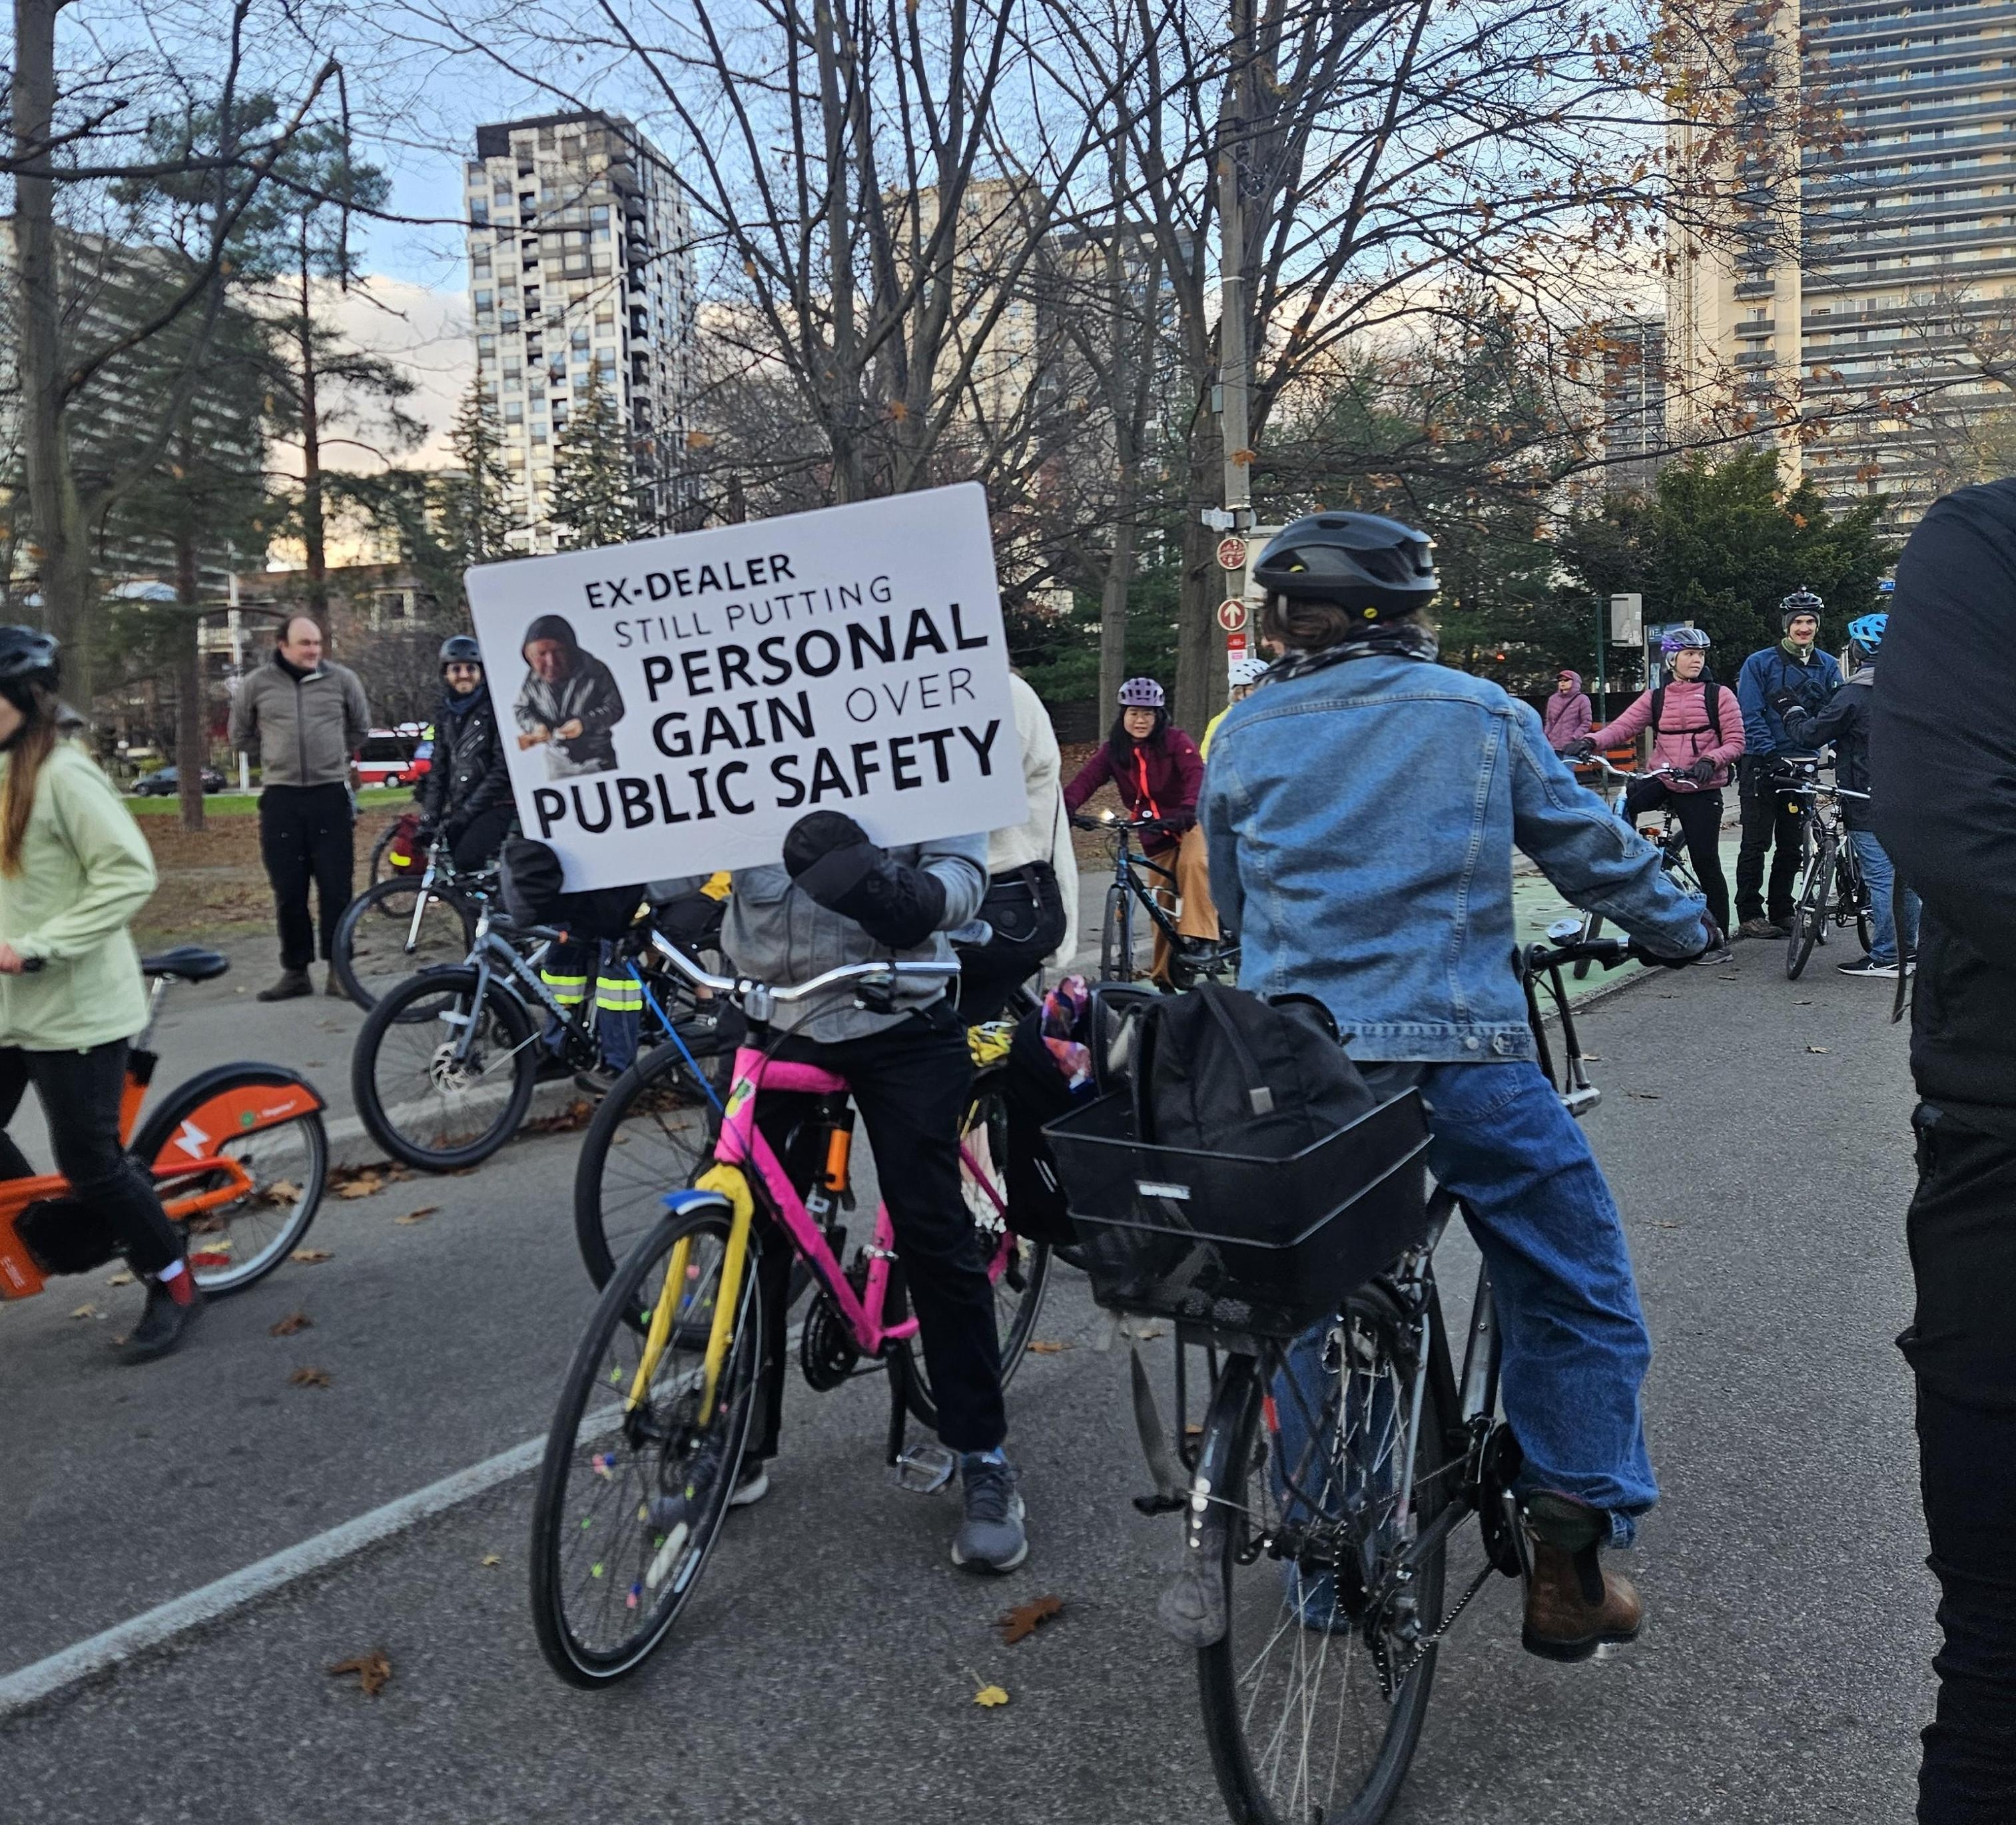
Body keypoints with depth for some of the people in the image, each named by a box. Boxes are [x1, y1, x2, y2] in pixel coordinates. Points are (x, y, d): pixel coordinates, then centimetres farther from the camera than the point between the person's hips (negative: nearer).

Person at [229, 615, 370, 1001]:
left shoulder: (341, 679, 1)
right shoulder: (256, 683, 1)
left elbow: (360, 728, 17)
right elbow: (240, 736, 16)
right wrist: (278, 754, 14)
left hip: (330, 795, 0)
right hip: (280, 799, 0)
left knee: (337, 889, 0)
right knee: (289, 893, 5)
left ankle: (339, 971, 9)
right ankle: (295, 972, 16)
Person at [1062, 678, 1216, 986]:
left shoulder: (1175, 741, -12)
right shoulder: (1113, 749, -2)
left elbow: (1196, 773, -27)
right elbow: (1087, 778, -16)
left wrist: (1190, 808, -47)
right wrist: (1066, 807, -36)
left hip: (1189, 821, -4)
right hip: (1155, 833, 4)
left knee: (1192, 863, -35)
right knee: (1162, 901, 8)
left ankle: (1199, 935, -35)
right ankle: (1163, 974, 19)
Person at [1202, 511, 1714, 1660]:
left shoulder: (1246, 737, 8)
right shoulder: (1483, 716, 2)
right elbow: (1593, 849, 9)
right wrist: (1683, 924, 28)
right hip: (1463, 1053, -3)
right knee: (1578, 1295, 12)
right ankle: (1573, 1560, 10)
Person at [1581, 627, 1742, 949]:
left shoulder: (1718, 696, 2)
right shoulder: (1656, 698, 9)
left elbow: (1735, 742, -2)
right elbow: (1623, 726, -5)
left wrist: (1710, 760, -22)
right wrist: (1590, 742, -24)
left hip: (1701, 789, -3)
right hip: (1662, 781, 3)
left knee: (1706, 862, -3)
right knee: (1625, 801, -27)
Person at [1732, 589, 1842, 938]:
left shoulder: (1828, 666, 8)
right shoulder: (1759, 663, -4)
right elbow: (1750, 716, -10)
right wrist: (1772, 755, -20)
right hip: (1762, 765, -4)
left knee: (1792, 844, 10)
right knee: (1756, 843, -2)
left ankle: (1782, 912, 19)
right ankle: (1749, 916, 3)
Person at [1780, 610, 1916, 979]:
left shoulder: (1854, 696, -14)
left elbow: (1811, 735, -10)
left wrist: (1791, 710, 7)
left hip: (1868, 806, -8)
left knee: (1880, 878, -4)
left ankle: (1885, 958, -1)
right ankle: (1909, 950, 22)